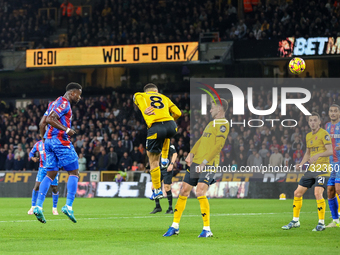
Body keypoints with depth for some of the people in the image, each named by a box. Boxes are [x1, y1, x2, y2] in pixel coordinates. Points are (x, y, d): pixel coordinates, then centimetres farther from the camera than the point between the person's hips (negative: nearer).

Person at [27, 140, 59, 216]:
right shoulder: (38, 144, 5)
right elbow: (31, 153, 17)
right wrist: (33, 158, -6)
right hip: (42, 168, 2)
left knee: (54, 188, -1)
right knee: (37, 186, -10)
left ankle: (54, 208, 17)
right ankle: (33, 207, 2)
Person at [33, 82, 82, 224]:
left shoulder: (55, 103, 21)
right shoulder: (64, 103, -9)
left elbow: (42, 124, 21)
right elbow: (50, 119, -22)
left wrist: (46, 138, 28)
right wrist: (67, 130, -20)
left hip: (48, 141, 9)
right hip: (60, 140, -9)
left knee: (51, 174, 8)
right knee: (74, 172, -3)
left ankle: (38, 207, -3)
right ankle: (68, 206, -12)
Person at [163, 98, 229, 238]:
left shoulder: (223, 124, -6)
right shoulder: (211, 123, 22)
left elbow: (218, 145, -15)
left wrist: (205, 161, -21)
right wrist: (191, 154, 8)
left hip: (208, 165, -8)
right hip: (195, 163, 8)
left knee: (200, 193, -20)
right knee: (183, 191, 7)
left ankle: (207, 229, -12)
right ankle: (175, 226, 17)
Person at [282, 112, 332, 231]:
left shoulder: (324, 134, -8)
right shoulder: (308, 136, 16)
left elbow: (330, 151, -17)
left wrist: (318, 155, -33)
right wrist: (301, 164, 11)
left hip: (322, 169, -8)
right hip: (311, 168, 8)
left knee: (318, 193, -21)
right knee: (297, 193, 6)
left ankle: (321, 223, -11)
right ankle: (295, 221, 19)